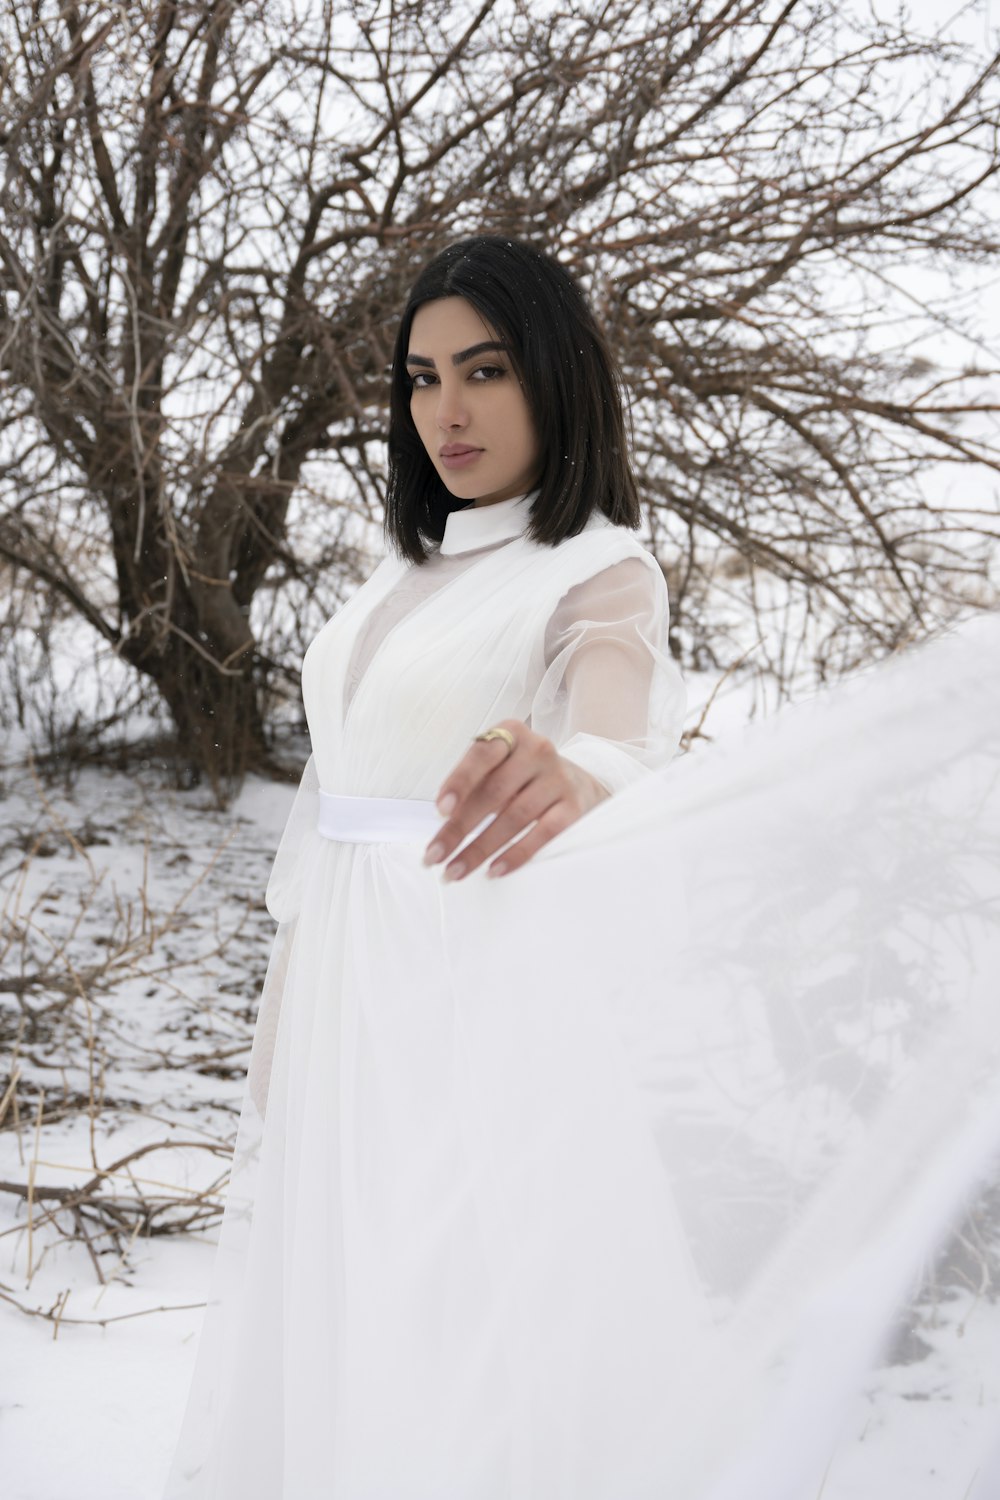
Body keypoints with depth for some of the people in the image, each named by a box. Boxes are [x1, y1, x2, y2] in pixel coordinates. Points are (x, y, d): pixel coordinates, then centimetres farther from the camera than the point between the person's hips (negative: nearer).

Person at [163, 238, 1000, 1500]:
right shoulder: (407, 574, 12)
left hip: (486, 1005, -7)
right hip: (343, 1008, 7)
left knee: (474, 1338, -1)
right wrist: (276, 1047, 14)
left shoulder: (602, 574, -10)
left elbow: (615, 724, -33)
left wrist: (573, 778, -58)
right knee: (319, 1327, 15)